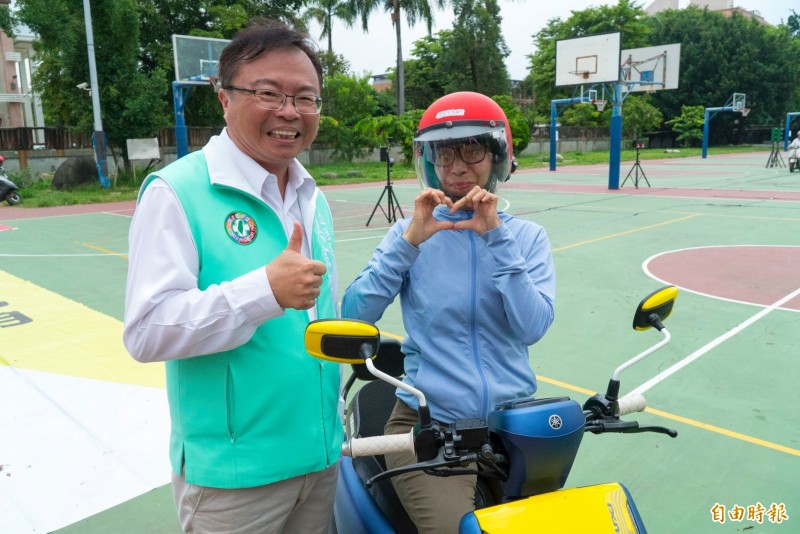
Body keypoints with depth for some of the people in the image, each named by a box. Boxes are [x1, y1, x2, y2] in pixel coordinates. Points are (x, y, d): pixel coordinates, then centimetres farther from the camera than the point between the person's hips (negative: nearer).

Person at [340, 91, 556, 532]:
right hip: (429, 421, -2)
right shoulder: (412, 231, 2)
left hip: (515, 419, 2)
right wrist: (410, 242, -17)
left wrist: (496, 237, -16)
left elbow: (532, 328, -11)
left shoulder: (526, 236, 4)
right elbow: (354, 317, -9)